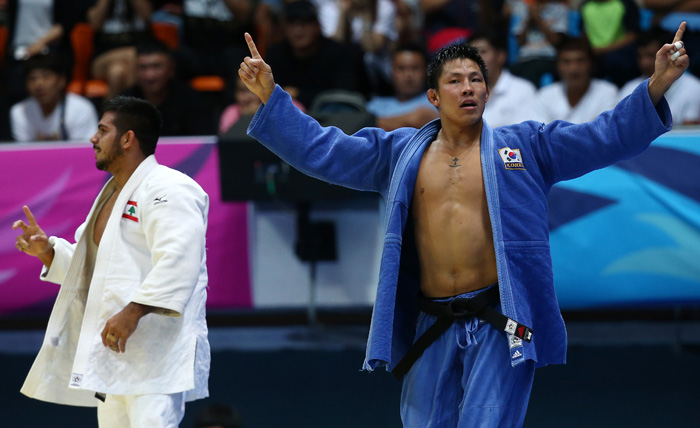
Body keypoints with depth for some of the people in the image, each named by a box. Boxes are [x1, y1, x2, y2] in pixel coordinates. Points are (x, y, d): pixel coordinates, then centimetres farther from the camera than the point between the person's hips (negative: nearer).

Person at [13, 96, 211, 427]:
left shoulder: (168, 189, -11)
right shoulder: (111, 195, 22)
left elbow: (177, 261, -24)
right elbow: (93, 263, 30)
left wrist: (133, 312, -30)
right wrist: (47, 251, 13)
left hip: (155, 347, -10)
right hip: (115, 347, 10)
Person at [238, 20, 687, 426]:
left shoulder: (527, 145, 6)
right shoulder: (398, 153, 13)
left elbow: (607, 137, 1)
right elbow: (320, 149, 14)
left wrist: (655, 89, -12)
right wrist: (271, 97, 6)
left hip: (499, 326, -3)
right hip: (432, 328, 4)